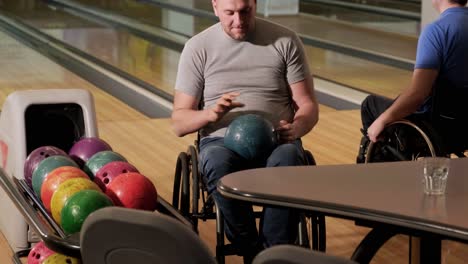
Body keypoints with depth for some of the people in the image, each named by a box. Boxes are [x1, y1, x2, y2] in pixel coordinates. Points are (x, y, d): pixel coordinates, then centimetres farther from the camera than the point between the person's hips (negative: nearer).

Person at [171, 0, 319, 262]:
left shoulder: (285, 41, 5)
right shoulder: (198, 47, 5)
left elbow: (309, 107, 5)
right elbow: (180, 123, 4)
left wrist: (296, 128, -19)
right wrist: (211, 114, -19)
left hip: (276, 141, 0)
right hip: (222, 141, 0)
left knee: (287, 161, -38)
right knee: (218, 163, -38)